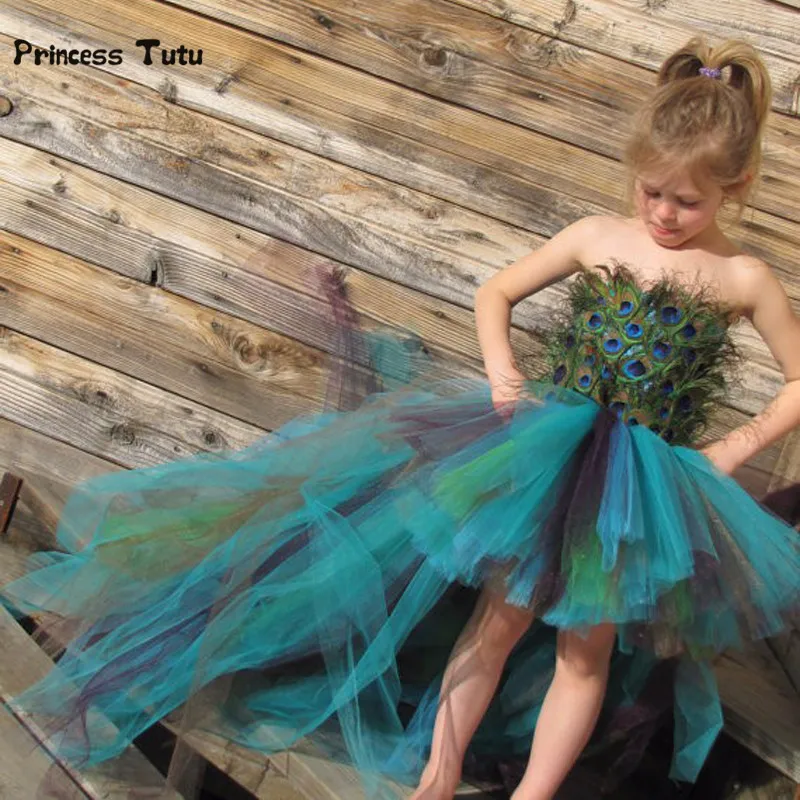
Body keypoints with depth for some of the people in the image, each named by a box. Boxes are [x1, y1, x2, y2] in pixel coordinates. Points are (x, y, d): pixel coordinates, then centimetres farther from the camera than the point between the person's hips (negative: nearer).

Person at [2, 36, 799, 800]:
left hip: (654, 484, 0)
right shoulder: (598, 237, -2)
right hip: (553, 449, 1)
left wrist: (732, 449, -5)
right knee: (502, 613, -3)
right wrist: (503, 375, -5)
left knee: (588, 645, -1)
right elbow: (494, 293, 10)